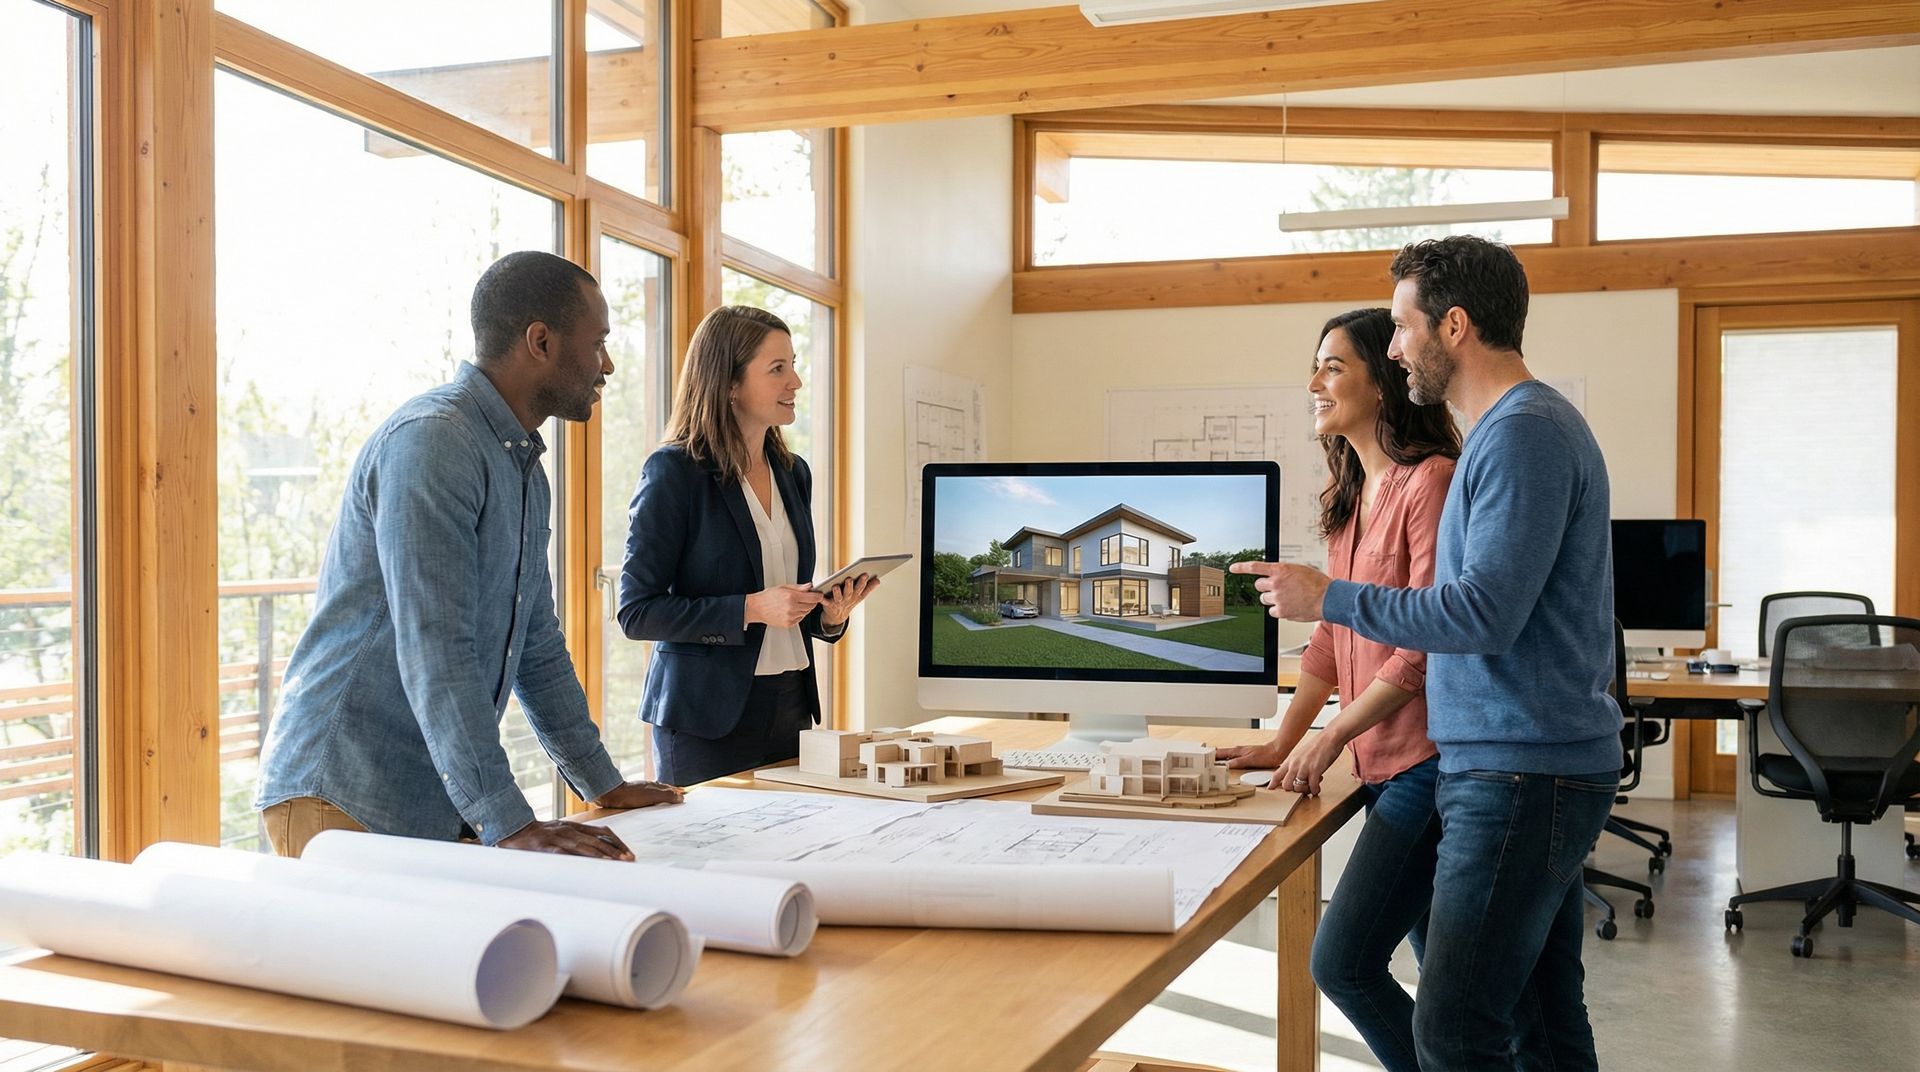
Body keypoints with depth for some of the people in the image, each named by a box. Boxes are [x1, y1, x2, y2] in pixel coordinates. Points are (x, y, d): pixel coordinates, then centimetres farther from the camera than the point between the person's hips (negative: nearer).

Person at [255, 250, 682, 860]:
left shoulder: (523, 468, 14)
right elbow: (435, 652, -26)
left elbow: (537, 646, 20)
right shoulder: (432, 441, -18)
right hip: (346, 800, -8)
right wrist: (509, 825, -28)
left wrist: (604, 786, 19)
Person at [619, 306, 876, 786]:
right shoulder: (673, 472, -9)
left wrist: (829, 615, -1)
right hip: (707, 715, -6)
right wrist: (751, 609, -21)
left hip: (791, 705, 6)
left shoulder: (793, 473, 11)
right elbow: (637, 611, -13)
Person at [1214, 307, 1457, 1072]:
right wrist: (1283, 743, 13)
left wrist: (1328, 739, -13)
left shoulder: (1430, 481, -13)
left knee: (1341, 964, -9)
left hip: (1428, 765, -9)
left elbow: (1426, 644, -17)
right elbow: (1332, 637, 18)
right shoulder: (1353, 496, 15)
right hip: (1385, 768, 9)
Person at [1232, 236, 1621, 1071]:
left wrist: (1328, 599, -12)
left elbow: (1483, 615, -22)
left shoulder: (1523, 435, -15)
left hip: (1521, 774, -10)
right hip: (1527, 765, 10)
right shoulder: (1518, 428, 17)